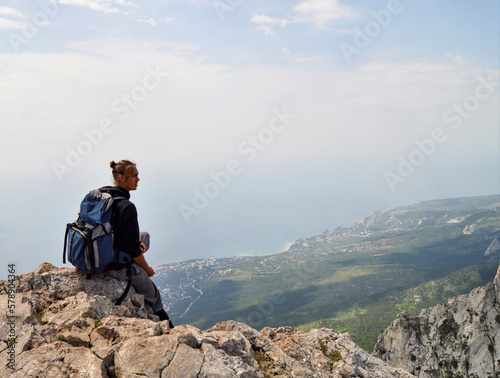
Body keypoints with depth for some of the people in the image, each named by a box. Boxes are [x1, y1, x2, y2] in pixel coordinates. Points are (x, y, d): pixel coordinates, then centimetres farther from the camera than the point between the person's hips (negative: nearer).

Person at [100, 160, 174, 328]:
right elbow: (133, 250, -23)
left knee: (144, 236, 28)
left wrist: (136, 244, 8)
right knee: (154, 298, 15)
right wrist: (147, 268, -5)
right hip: (120, 268, -8)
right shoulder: (126, 207, -26)